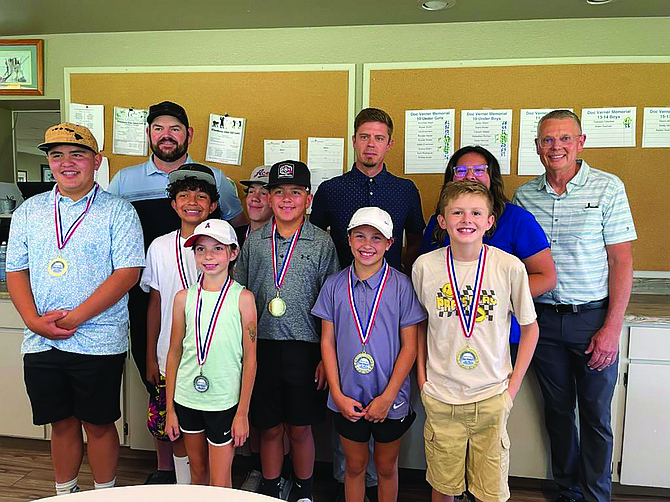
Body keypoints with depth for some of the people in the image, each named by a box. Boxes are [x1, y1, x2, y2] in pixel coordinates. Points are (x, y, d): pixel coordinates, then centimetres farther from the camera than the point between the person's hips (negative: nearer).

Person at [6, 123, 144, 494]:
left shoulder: (118, 211, -4)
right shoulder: (29, 211, 10)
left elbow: (128, 272, -12)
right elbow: (16, 271, 9)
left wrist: (74, 318, -16)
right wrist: (34, 321, -7)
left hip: (98, 342, -3)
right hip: (40, 342, 4)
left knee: (98, 423, 9)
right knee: (62, 422, 16)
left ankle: (105, 494, 29)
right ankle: (64, 493, 35)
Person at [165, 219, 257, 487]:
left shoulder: (242, 297, -9)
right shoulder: (184, 297, 0)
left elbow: (250, 358, -6)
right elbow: (175, 352, 5)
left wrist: (242, 413, -7)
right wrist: (170, 409, 6)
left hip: (224, 401, -3)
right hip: (187, 398, 3)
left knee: (220, 483, 5)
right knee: (198, 472, 19)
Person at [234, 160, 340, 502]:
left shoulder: (322, 243, 0)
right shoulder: (254, 241, 6)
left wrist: (328, 357, -3)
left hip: (305, 348, -1)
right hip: (262, 346, 2)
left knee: (300, 429, 9)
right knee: (269, 428, 12)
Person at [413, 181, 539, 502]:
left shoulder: (510, 267, -10)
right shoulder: (425, 266, -6)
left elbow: (530, 328, 2)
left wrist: (513, 386, 0)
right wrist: (421, 377, 4)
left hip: (492, 397, 0)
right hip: (440, 396, 1)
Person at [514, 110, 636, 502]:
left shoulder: (608, 188, -4)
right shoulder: (524, 196, 4)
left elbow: (621, 260, -6)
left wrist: (612, 328, -11)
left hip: (594, 318, -2)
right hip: (544, 319, 3)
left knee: (596, 415, 8)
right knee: (558, 410, 15)